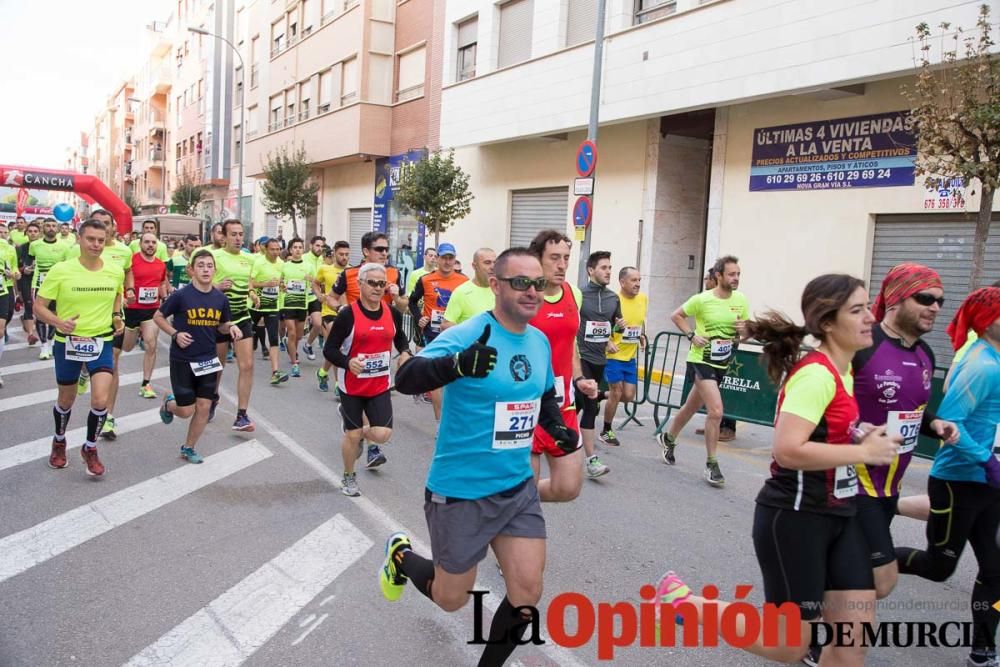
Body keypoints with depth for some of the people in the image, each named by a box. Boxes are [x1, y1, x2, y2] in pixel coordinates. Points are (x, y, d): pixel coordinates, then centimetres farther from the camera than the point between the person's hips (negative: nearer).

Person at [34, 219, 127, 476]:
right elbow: (39, 306, -8)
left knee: (100, 401, -11)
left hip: (101, 342, 1)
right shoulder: (60, 270, -14)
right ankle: (59, 442, 45)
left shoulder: (116, 271, -5)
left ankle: (90, 448, 15)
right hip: (67, 343, -1)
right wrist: (59, 322, -26)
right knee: (66, 400, 16)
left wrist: (116, 316, 2)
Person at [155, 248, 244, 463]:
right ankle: (169, 403, 38)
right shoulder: (181, 295, -13)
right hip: (182, 360, -4)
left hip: (208, 360, 4)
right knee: (186, 411, 2)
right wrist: (175, 334, -15)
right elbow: (158, 317, -2)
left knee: (204, 407, 4)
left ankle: (189, 448, 24)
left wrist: (231, 327, -8)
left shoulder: (221, 299, -1)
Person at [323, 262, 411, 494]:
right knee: (353, 435, 6)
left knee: (383, 434, -7)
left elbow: (400, 337, 20)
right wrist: (348, 362, -30)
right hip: (352, 385, -3)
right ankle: (349, 477, 31)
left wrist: (405, 352, -1)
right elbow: (329, 349, -12)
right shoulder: (347, 315, -15)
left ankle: (368, 439, 31)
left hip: (381, 385, 3)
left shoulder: (393, 314, -1)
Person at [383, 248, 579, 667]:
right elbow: (406, 379, -34)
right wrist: (458, 364, -53)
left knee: (527, 593, 2)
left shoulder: (540, 342, 2)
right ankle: (400, 555, 42)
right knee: (452, 598, 12)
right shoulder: (466, 335, -20)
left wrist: (558, 428, 0)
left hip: (518, 487, 6)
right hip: (460, 491, -5)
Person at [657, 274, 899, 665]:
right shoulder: (816, 374, -20)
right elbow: (787, 450, -30)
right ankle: (681, 600, 17)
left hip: (837, 514, 9)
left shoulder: (840, 371, 9)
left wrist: (860, 439, 7)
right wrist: (864, 452, -21)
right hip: (794, 516, -9)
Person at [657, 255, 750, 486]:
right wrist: (692, 335, -12)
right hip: (701, 361, -6)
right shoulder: (702, 299, -13)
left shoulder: (741, 300, 0)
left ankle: (668, 438, 44)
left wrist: (744, 330, -13)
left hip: (721, 364, 6)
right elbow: (676, 316, 0)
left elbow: (747, 334, 11)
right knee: (716, 410, -17)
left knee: (692, 406, 20)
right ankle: (711, 464, -3)